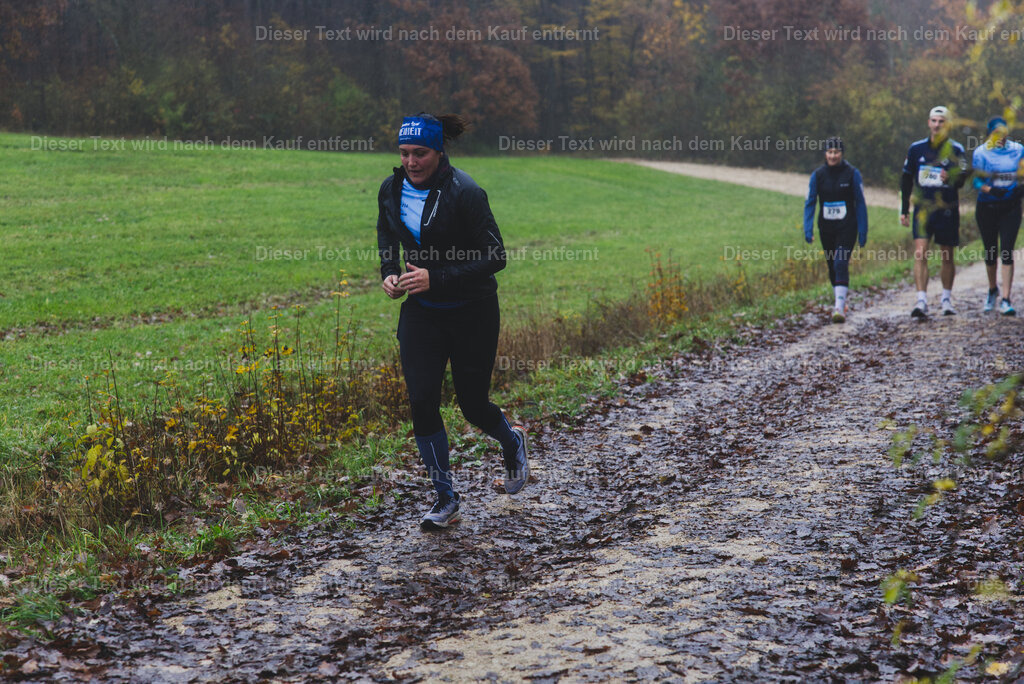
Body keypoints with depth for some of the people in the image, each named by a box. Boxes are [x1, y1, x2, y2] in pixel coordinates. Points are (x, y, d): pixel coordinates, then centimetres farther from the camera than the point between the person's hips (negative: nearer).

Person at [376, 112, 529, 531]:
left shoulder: (464, 193, -20)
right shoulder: (391, 190, -3)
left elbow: (494, 258, -19)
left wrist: (436, 278, -26)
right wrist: (389, 272, 0)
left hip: (472, 312, -4)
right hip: (420, 312, 4)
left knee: (473, 405, 4)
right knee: (421, 402, -6)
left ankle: (512, 442, 41)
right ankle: (445, 499, 9)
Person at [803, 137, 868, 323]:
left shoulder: (852, 173, -5)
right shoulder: (818, 175, 0)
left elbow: (860, 203, 0)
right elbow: (810, 203, 2)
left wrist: (862, 231, -2)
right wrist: (808, 229, -8)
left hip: (847, 227, -3)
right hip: (826, 228, 3)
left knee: (841, 264, -17)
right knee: (832, 267, 12)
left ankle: (839, 308, -20)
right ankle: (841, 300, 32)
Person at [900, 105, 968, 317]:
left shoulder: (955, 149, 0)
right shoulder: (916, 148, 6)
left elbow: (961, 179, -8)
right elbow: (906, 180, 13)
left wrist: (951, 178, -31)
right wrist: (904, 210, 11)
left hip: (947, 209, -1)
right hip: (922, 208, 1)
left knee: (947, 256, 9)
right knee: (920, 253, -14)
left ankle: (947, 298, 25)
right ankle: (921, 301, -17)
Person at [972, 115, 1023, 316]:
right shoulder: (981, 152, -2)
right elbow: (977, 180, -8)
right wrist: (988, 189, -25)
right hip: (987, 207, 0)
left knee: (1007, 252, -9)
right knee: (990, 252, 9)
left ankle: (1005, 300, -10)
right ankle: (992, 290, 34)